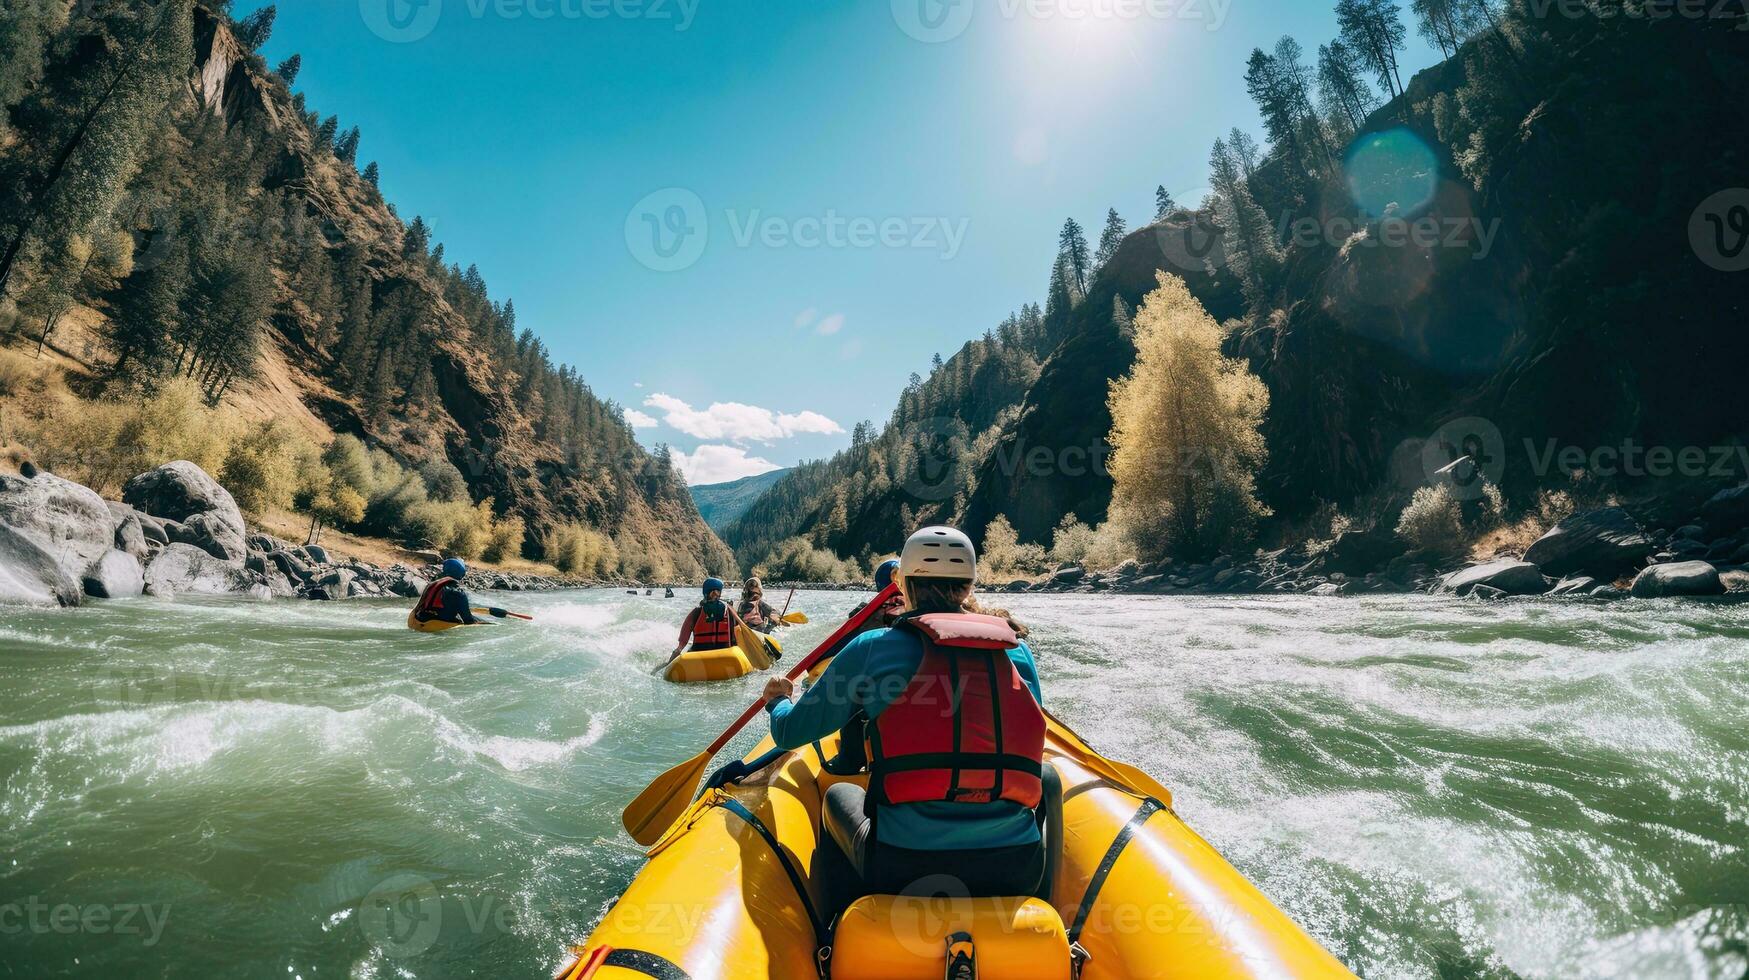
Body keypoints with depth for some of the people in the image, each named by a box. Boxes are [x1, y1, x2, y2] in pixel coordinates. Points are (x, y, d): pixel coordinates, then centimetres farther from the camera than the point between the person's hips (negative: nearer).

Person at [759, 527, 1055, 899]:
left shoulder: (873, 647, -4)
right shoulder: (1018, 650, 3)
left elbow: (789, 734, 5)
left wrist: (778, 700, 29)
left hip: (900, 868, -1)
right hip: (1018, 874, 2)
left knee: (839, 795, 30)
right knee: (1048, 777, 32)